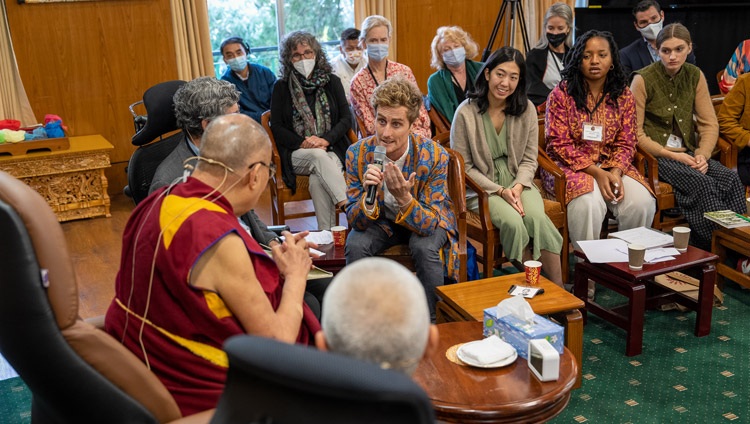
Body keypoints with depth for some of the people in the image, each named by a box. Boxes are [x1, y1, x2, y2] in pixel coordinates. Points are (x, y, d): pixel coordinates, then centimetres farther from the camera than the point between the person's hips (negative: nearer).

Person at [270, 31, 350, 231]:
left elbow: (346, 118, 5)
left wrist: (325, 140, -12)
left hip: (332, 150, 1)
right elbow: (276, 127, 3)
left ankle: (327, 234, -31)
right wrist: (303, 143, -13)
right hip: (296, 154, 0)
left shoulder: (332, 82, 10)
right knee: (319, 157, -36)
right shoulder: (281, 87, 7)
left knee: (317, 180, -32)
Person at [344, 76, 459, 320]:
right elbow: (355, 221, -18)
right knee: (355, 245, -27)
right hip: (381, 220, 2)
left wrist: (404, 198, -46)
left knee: (425, 247, -32)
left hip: (425, 220, -1)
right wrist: (369, 195, -41)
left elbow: (428, 224, -25)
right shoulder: (358, 154, -21)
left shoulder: (434, 156, -27)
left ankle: (429, 319, -10)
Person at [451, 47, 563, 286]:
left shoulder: (526, 109, 2)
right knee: (512, 222, -30)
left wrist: (518, 187, -14)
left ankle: (558, 291, -18)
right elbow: (463, 167, -6)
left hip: (517, 182, 3)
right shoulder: (466, 113, -8)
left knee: (537, 218, -28)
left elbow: (529, 159, 6)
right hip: (481, 187, -2)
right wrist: (500, 191, -15)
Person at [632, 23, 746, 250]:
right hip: (655, 155, -5)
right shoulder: (643, 79, -7)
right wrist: (671, 155, -17)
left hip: (687, 152, 5)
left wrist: (703, 155, -11)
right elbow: (635, 133, -10)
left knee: (730, 178, -22)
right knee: (702, 184, -29)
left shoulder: (695, 76, 7)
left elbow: (710, 124, 8)